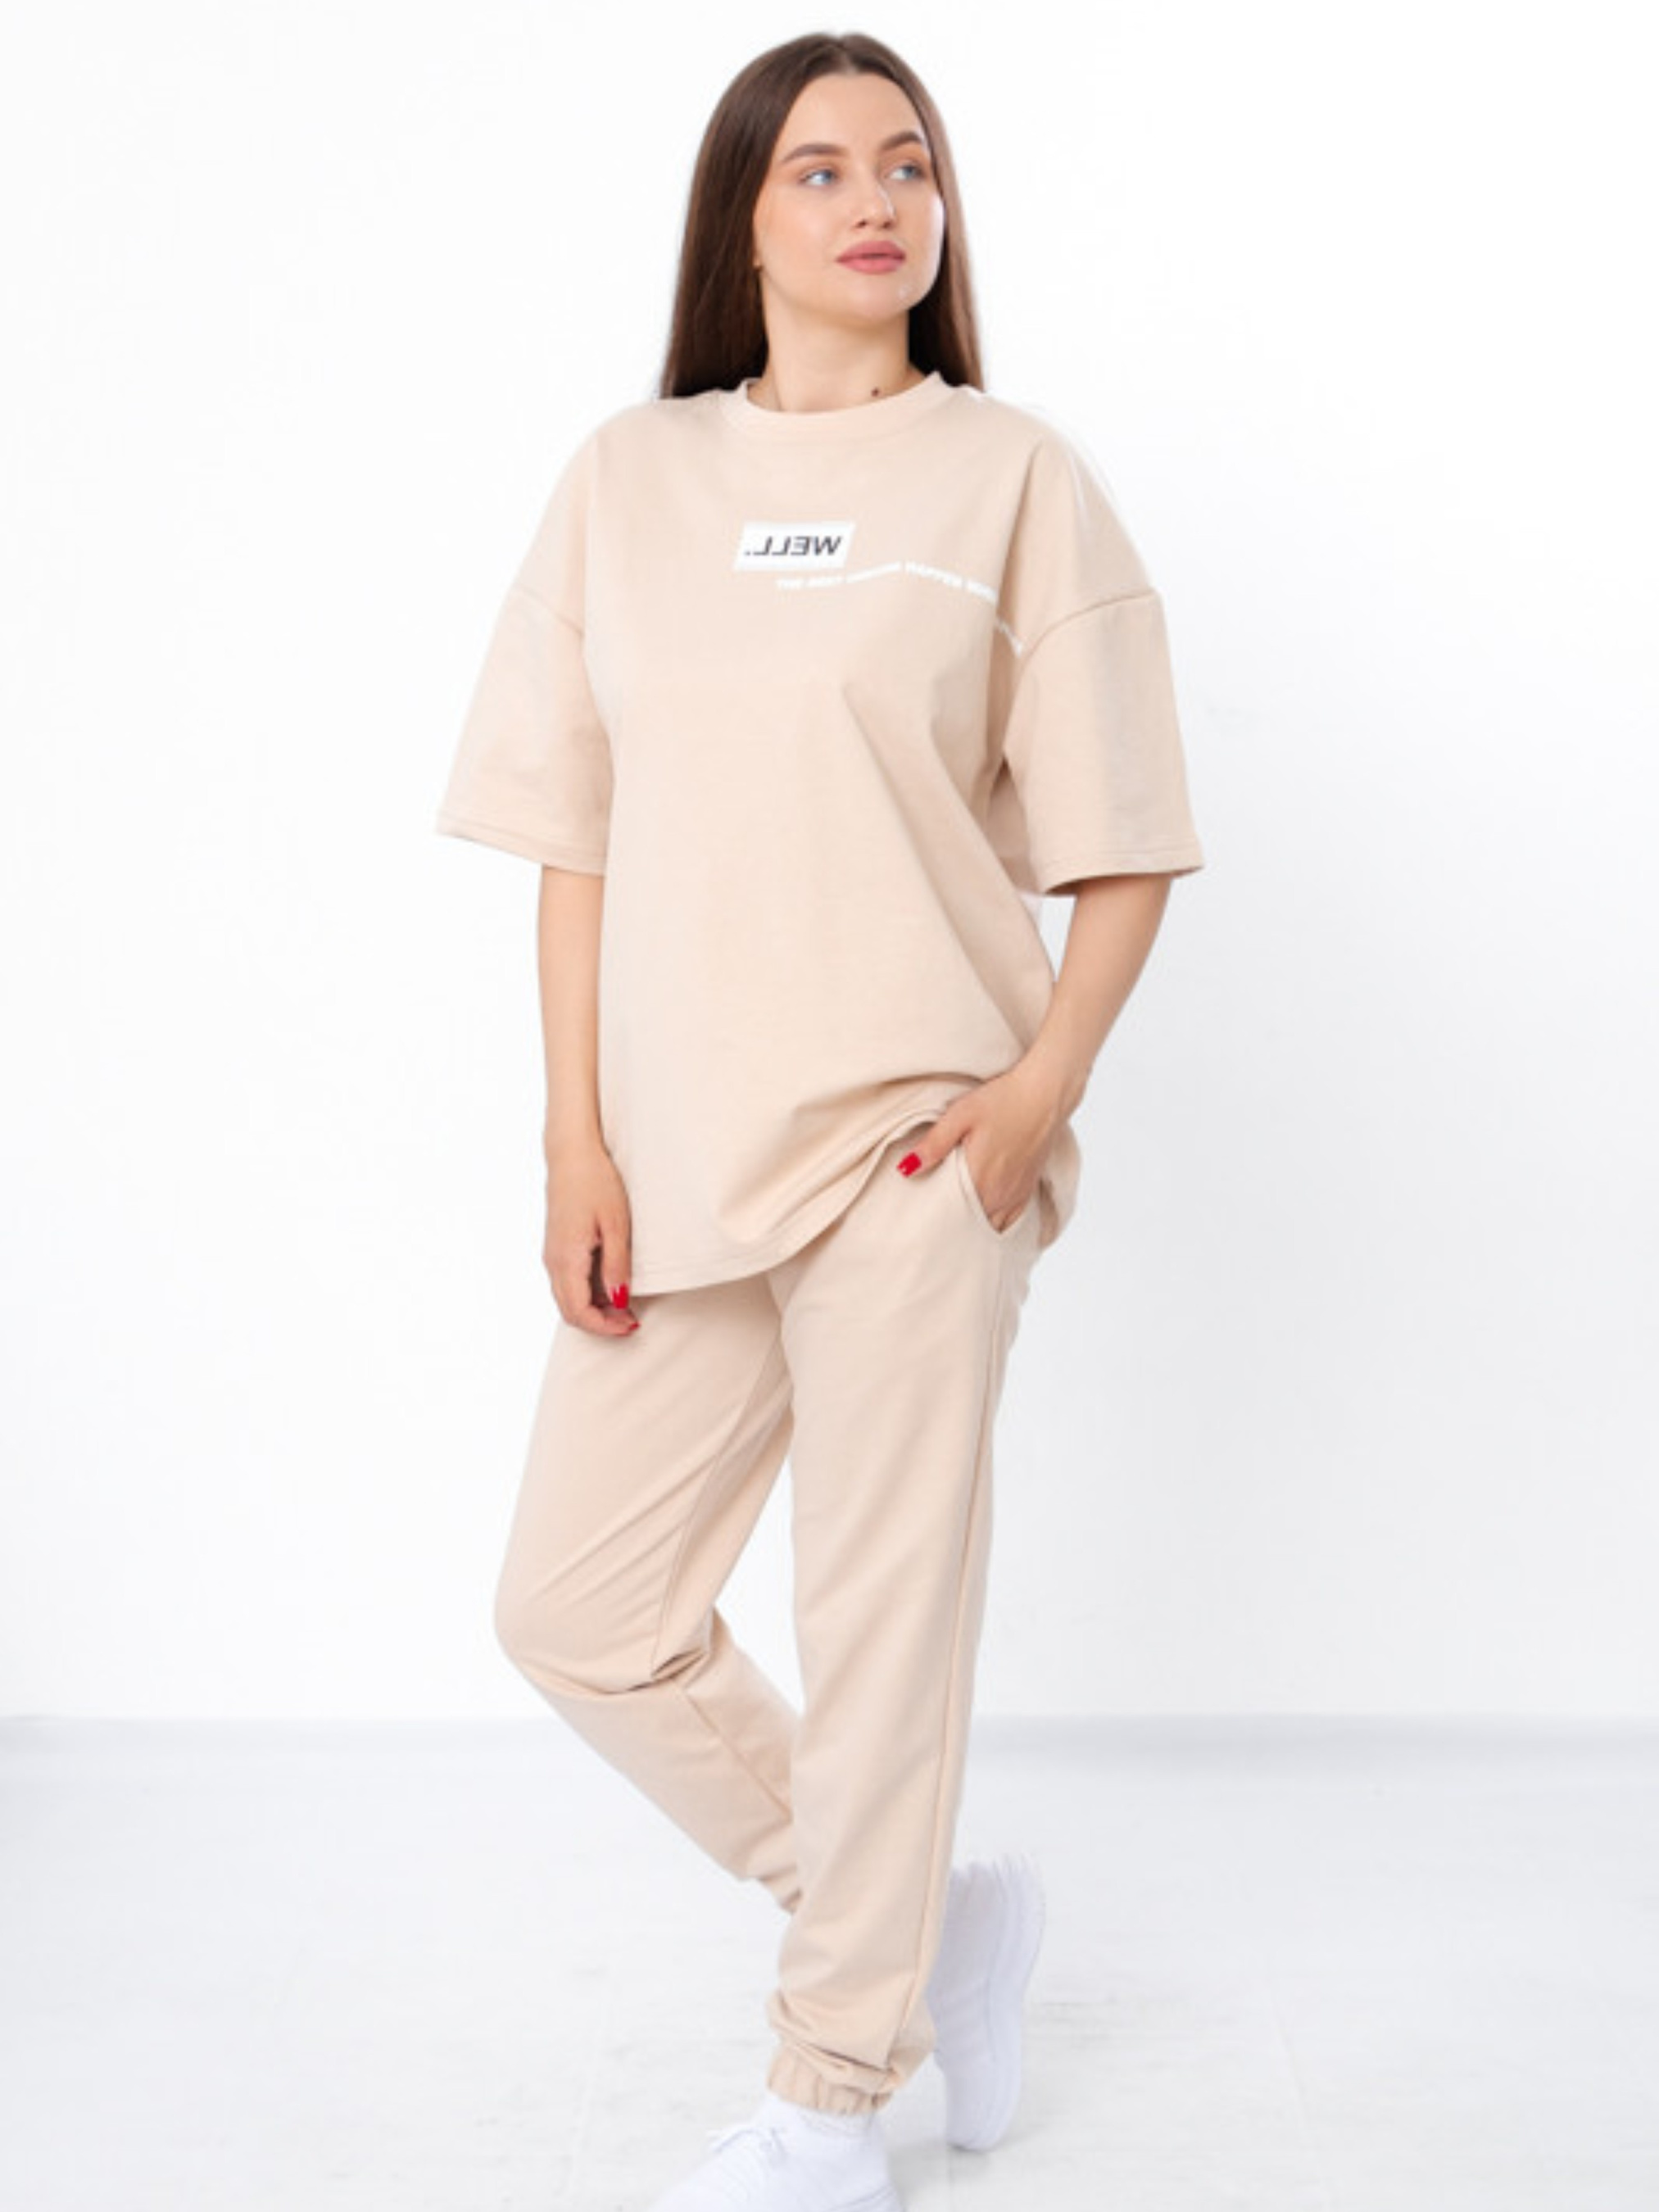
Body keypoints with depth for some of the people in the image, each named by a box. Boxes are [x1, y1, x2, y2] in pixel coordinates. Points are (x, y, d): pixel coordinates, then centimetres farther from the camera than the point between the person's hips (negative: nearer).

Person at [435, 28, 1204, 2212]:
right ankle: (932, 1916, 27)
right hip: (682, 1146, 4)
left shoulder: (1015, 478, 2)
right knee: (579, 1609, 7)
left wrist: (1042, 1087, -13)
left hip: (914, 1132, -4)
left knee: (884, 1610, 1)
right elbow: (577, 837, 7)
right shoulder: (627, 481, 9)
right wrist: (579, 1140, -1)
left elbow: (1122, 842, 1)